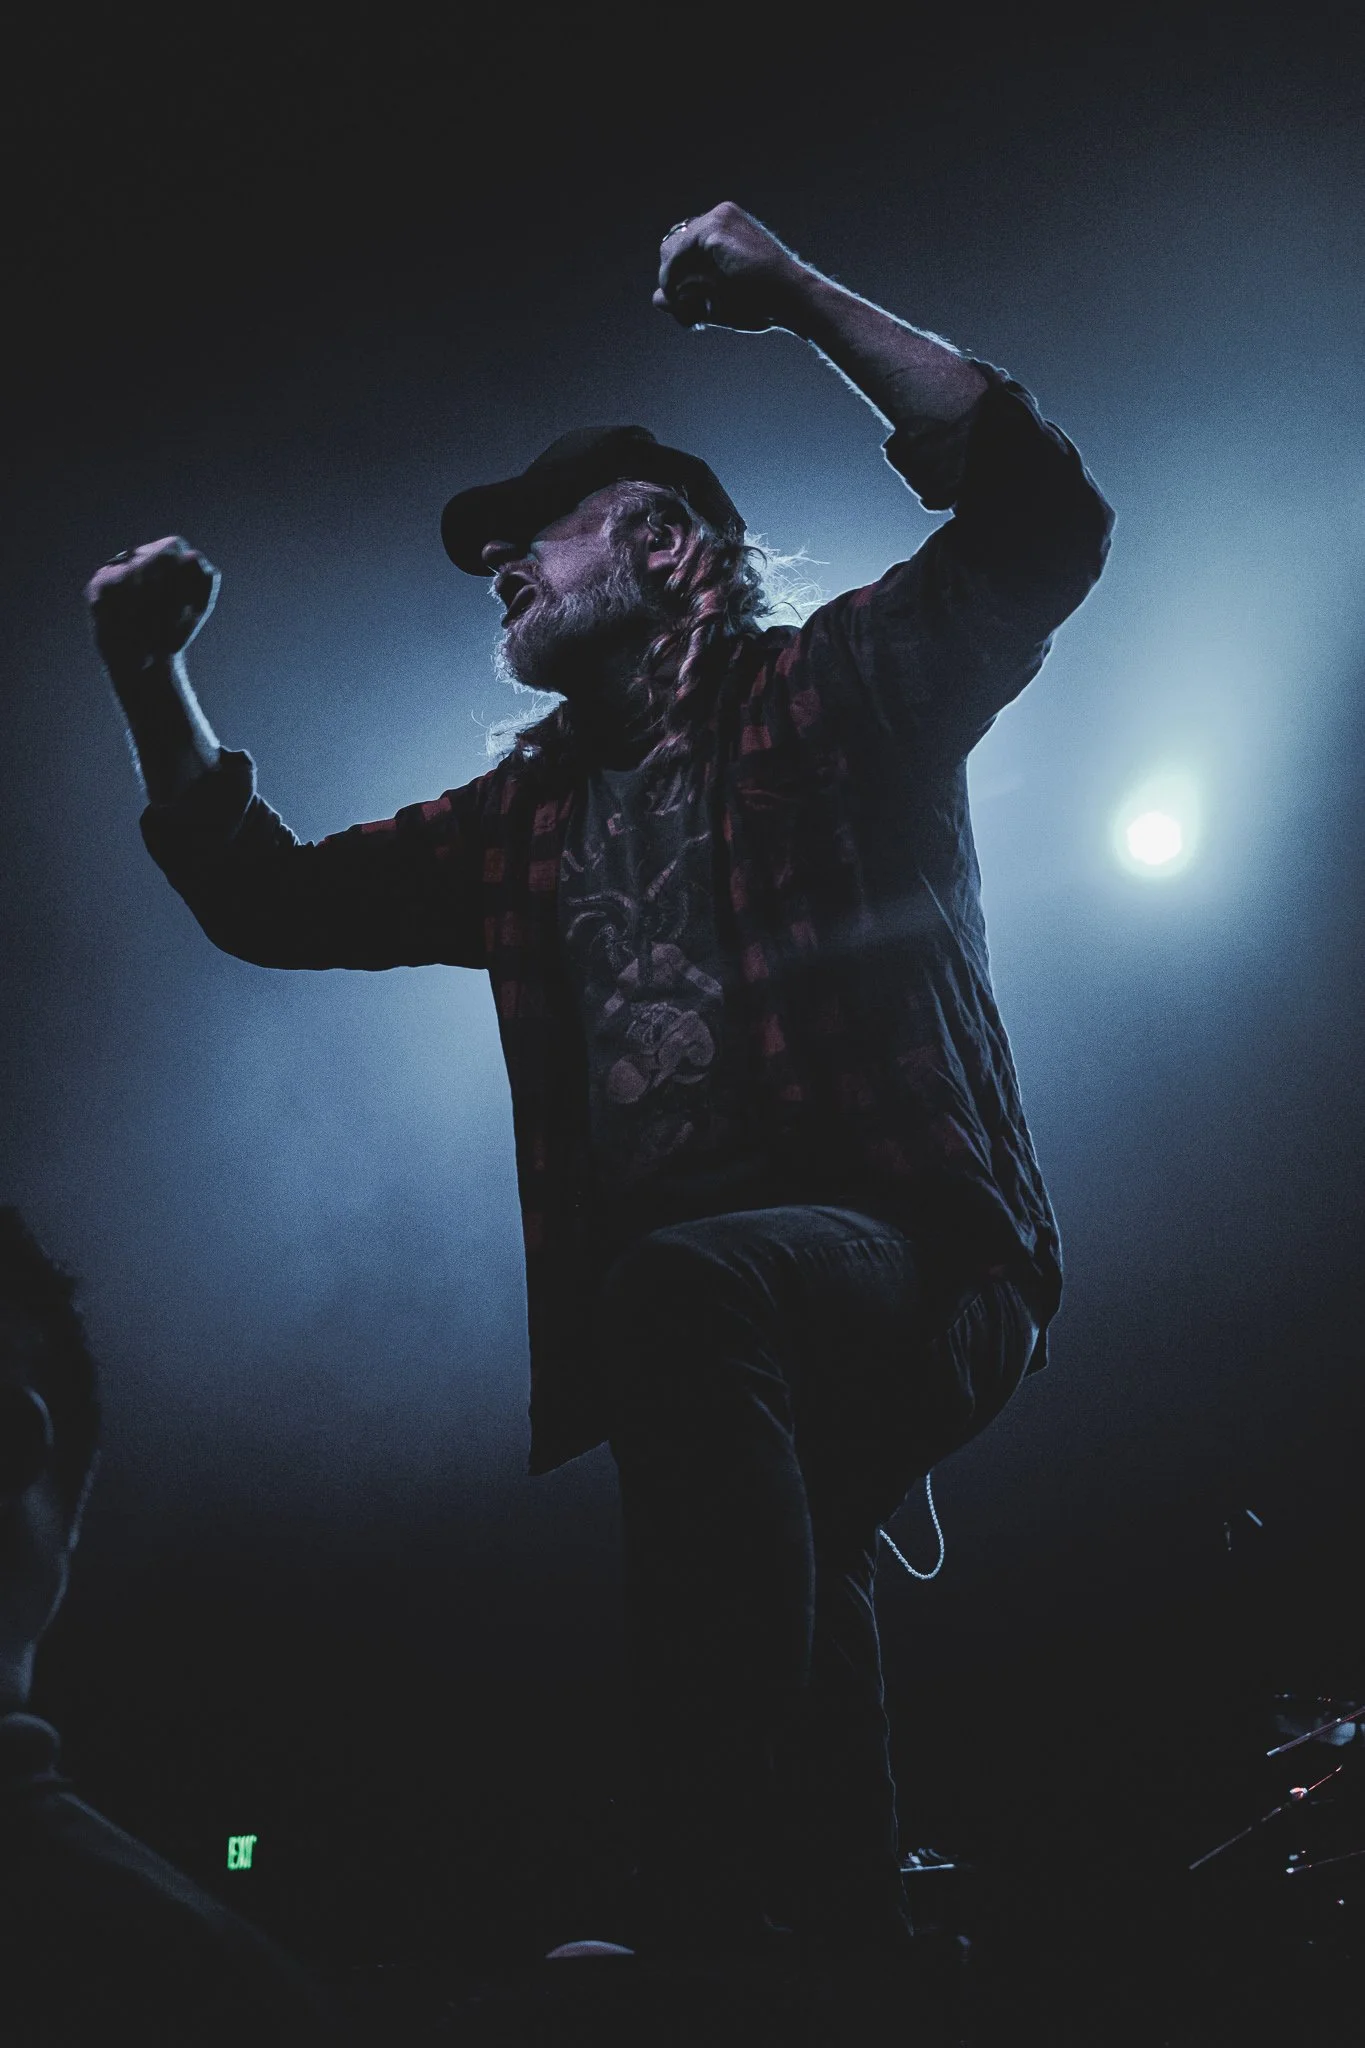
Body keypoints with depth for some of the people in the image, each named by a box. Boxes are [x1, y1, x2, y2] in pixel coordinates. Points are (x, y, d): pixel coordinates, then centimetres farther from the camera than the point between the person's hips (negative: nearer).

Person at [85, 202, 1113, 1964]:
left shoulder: (831, 695, 10)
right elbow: (265, 895, 28)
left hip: (910, 1259, -6)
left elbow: (1040, 520, -3)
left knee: (681, 1294, -36)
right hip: (669, 1323, 7)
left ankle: (703, 1919, -39)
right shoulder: (523, 819, 24)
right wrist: (150, 677, 18)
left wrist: (803, 301, -4)